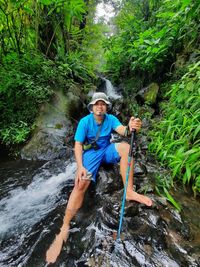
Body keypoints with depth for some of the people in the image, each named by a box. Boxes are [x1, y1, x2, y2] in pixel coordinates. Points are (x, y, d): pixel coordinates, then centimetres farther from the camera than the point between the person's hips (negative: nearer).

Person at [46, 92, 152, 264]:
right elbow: (78, 145, -12)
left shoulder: (111, 119, -3)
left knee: (125, 147, -27)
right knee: (81, 183, -25)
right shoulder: (85, 121, -10)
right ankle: (64, 229, -15)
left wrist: (130, 128, -47)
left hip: (106, 150, 3)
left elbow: (122, 130, -22)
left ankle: (129, 192, -26)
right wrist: (80, 166, -26)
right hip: (91, 153, -2)